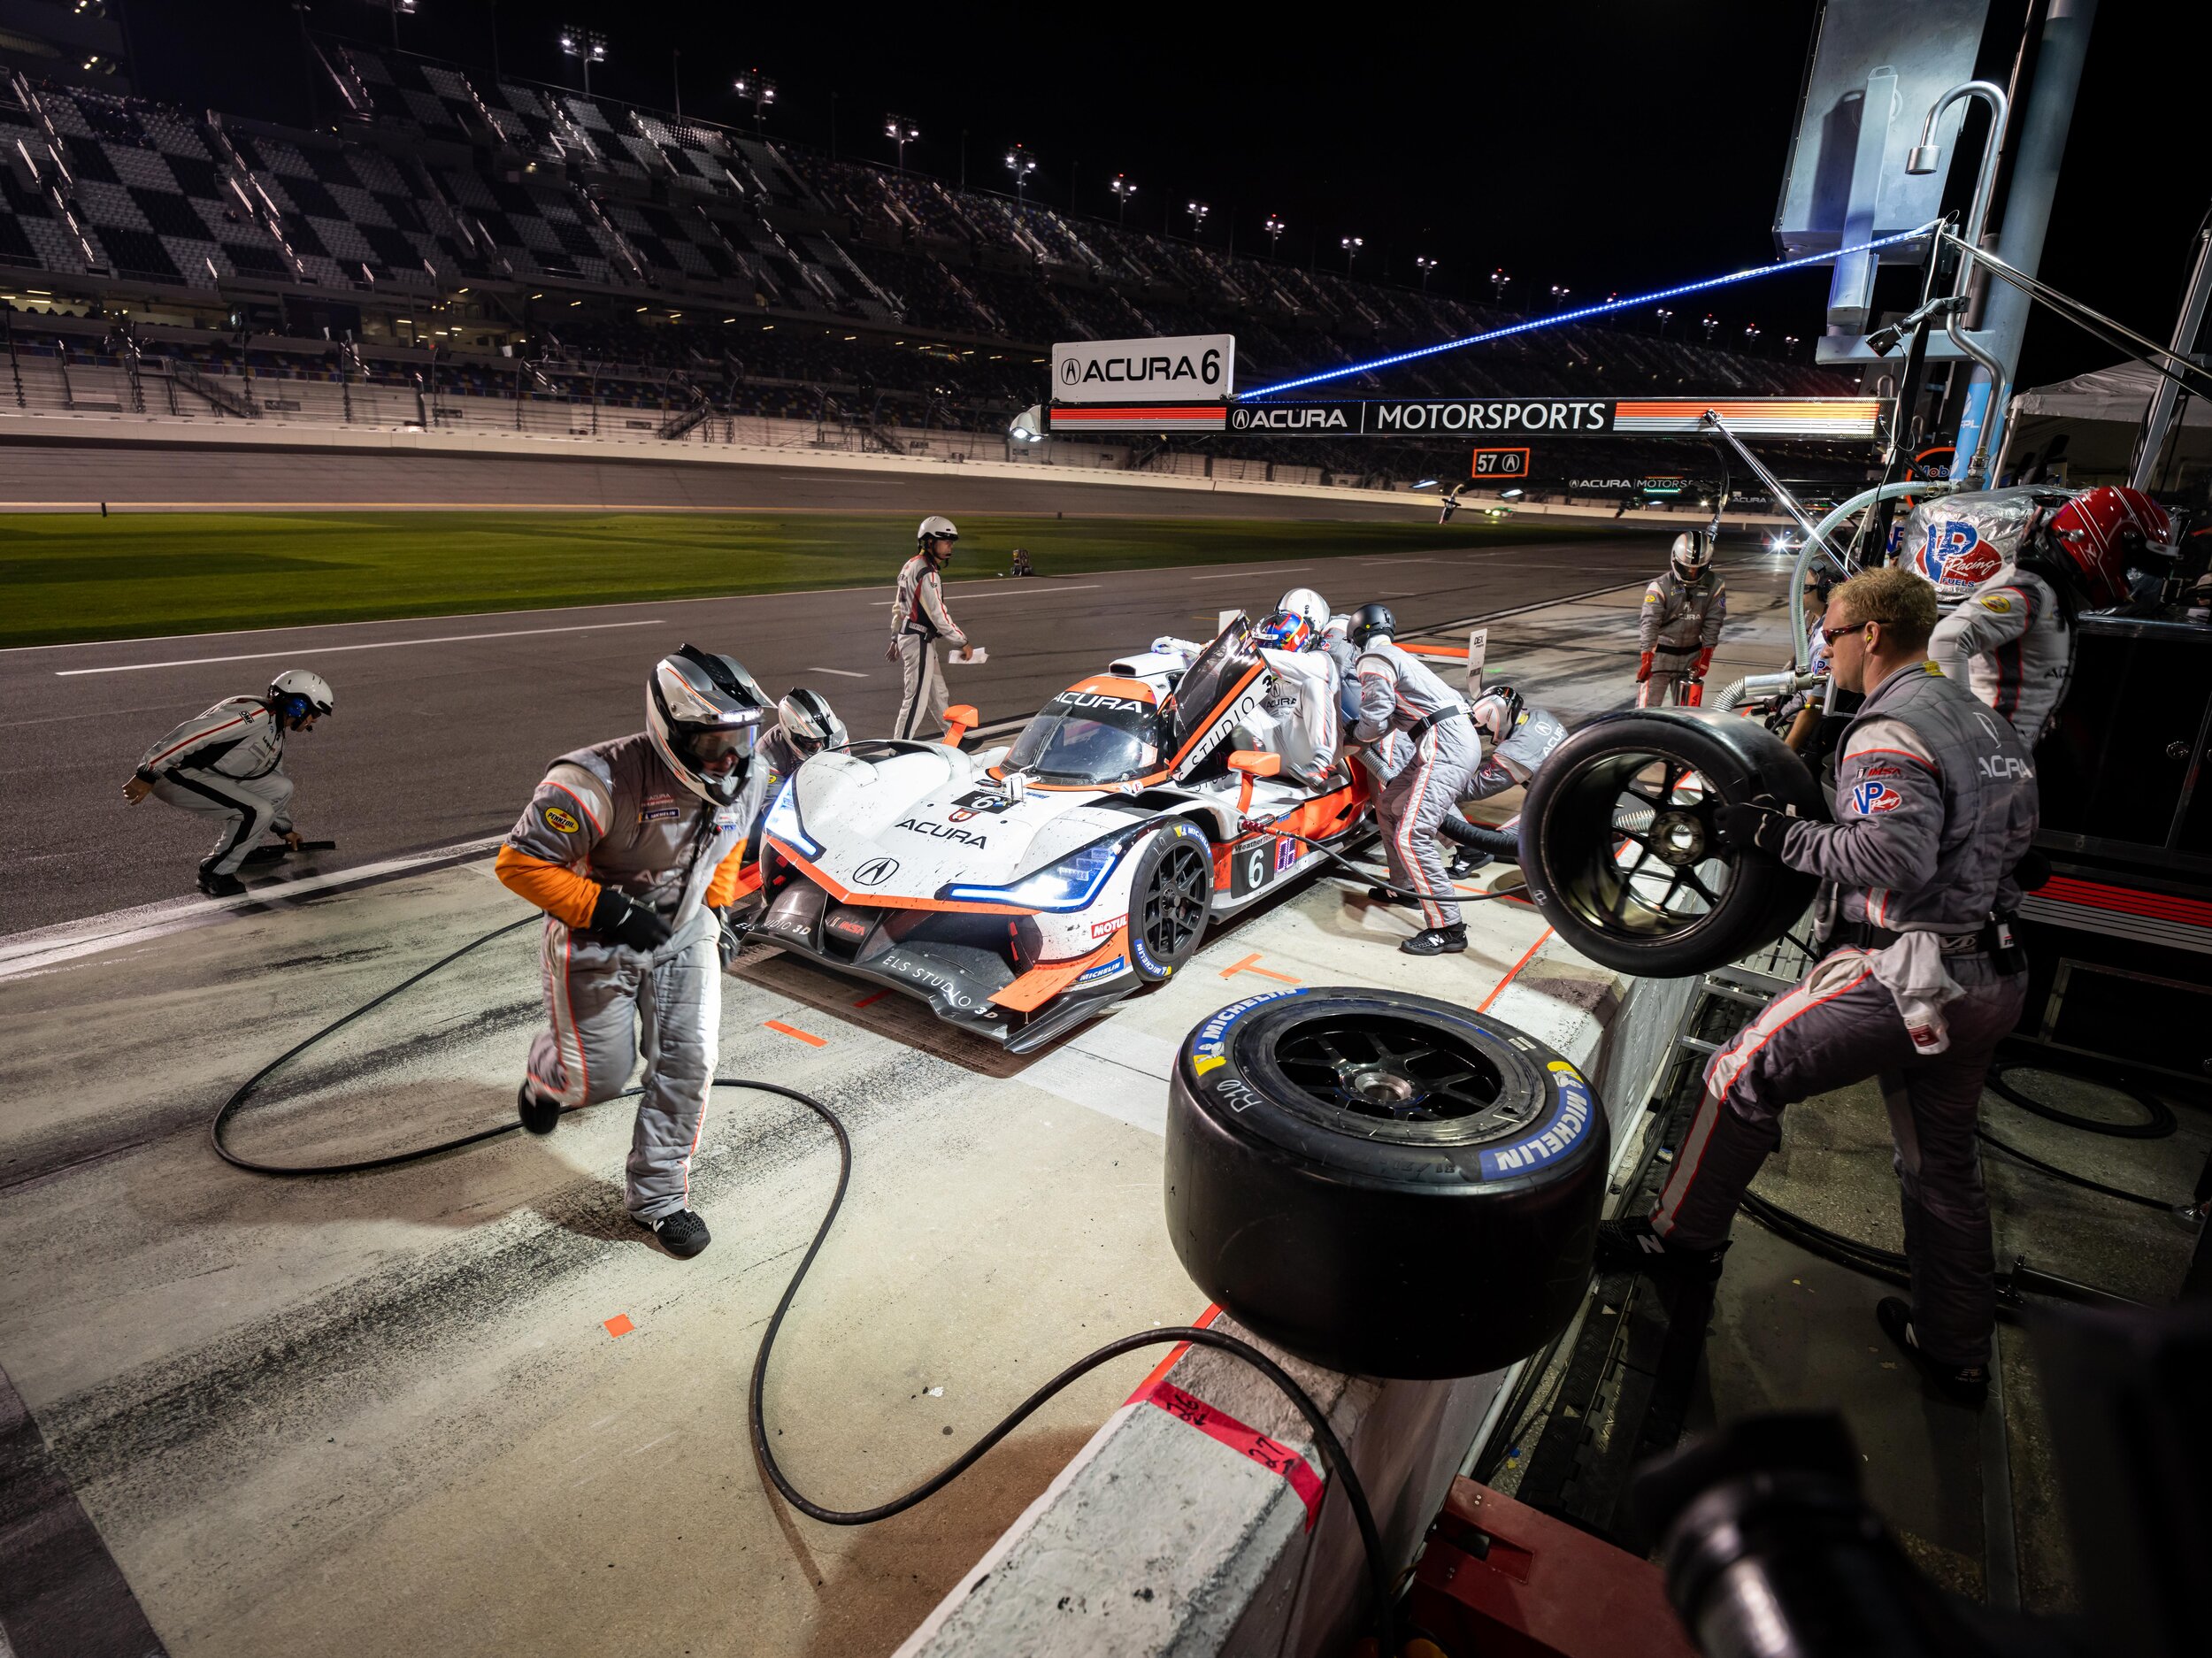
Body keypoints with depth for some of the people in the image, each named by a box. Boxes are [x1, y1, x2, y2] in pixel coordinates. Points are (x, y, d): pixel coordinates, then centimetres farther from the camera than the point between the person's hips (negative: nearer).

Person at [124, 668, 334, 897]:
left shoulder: (275, 734, 14)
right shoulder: (256, 714, -19)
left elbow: (273, 775, 27)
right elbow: (192, 733, -27)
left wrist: (284, 828, 35)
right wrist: (147, 775, -30)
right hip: (177, 775, -10)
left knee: (281, 788, 4)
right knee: (257, 811, -20)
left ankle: (237, 852, 16)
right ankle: (214, 874, -3)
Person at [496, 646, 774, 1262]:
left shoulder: (746, 777, -13)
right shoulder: (599, 783, -33)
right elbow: (518, 861, -25)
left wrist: (718, 908, 4)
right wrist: (607, 910, -30)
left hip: (684, 935, 4)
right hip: (597, 943, -4)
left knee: (688, 1064, -4)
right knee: (599, 1077, 8)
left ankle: (659, 1197, 17)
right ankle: (547, 1075, 48)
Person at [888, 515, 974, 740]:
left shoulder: (911, 565, 13)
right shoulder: (927, 573, -18)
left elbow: (898, 607, 19)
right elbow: (938, 614, -20)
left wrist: (895, 637, 24)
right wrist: (963, 642, -12)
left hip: (906, 635, 10)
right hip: (920, 640, -10)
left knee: (938, 693, 18)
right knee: (916, 699, -6)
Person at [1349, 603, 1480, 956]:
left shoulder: (1373, 661, -4)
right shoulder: (1396, 655, 25)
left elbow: (1375, 721, -11)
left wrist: (1354, 735, 8)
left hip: (1445, 746, -10)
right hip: (1459, 739, 10)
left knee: (1411, 835, -16)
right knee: (1389, 805, 23)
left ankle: (1447, 928, -15)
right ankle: (1405, 885, 35)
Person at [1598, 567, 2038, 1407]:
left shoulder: (1889, 731, -16)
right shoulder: (1986, 723, 14)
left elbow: (1894, 855, -28)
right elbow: (2018, 830, 22)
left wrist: (1780, 834, -19)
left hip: (1907, 973, -10)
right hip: (1989, 979, 10)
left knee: (1744, 1072, 0)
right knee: (1943, 1165, 20)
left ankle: (1682, 1239, 11)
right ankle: (1955, 1353, 34)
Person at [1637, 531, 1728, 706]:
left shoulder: (1715, 587, -3)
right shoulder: (1660, 587, -14)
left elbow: (1712, 623, 1)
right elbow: (1649, 623, -19)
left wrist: (1705, 657, -1)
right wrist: (1646, 659, -26)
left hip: (1691, 655, 4)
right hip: (1660, 653, -4)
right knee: (1648, 706, -6)